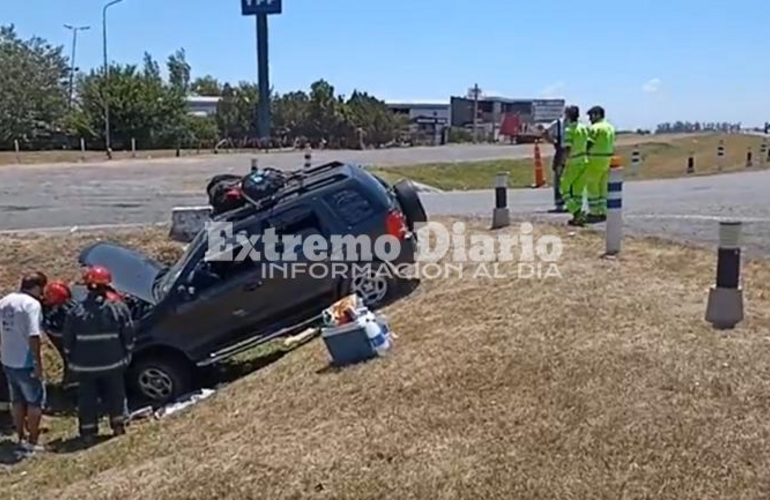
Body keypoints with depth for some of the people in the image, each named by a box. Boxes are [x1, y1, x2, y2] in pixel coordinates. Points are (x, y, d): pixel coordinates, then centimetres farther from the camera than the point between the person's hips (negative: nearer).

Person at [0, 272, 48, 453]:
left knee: (17, 400, 20)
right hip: (26, 362, -7)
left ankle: (21, 438, 29)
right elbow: (33, 336, -24)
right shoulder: (32, 304, -17)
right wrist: (38, 362, -20)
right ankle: (32, 441, 10)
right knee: (35, 401, 6)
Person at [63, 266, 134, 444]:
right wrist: (126, 356, 11)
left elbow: (68, 341, -1)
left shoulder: (76, 311, -8)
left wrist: (71, 360, 13)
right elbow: (128, 336, -3)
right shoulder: (118, 308, -8)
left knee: (87, 398, 10)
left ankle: (88, 433, 14)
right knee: (115, 395, 16)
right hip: (112, 363, 1)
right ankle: (118, 425, 25)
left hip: (84, 365, 0)